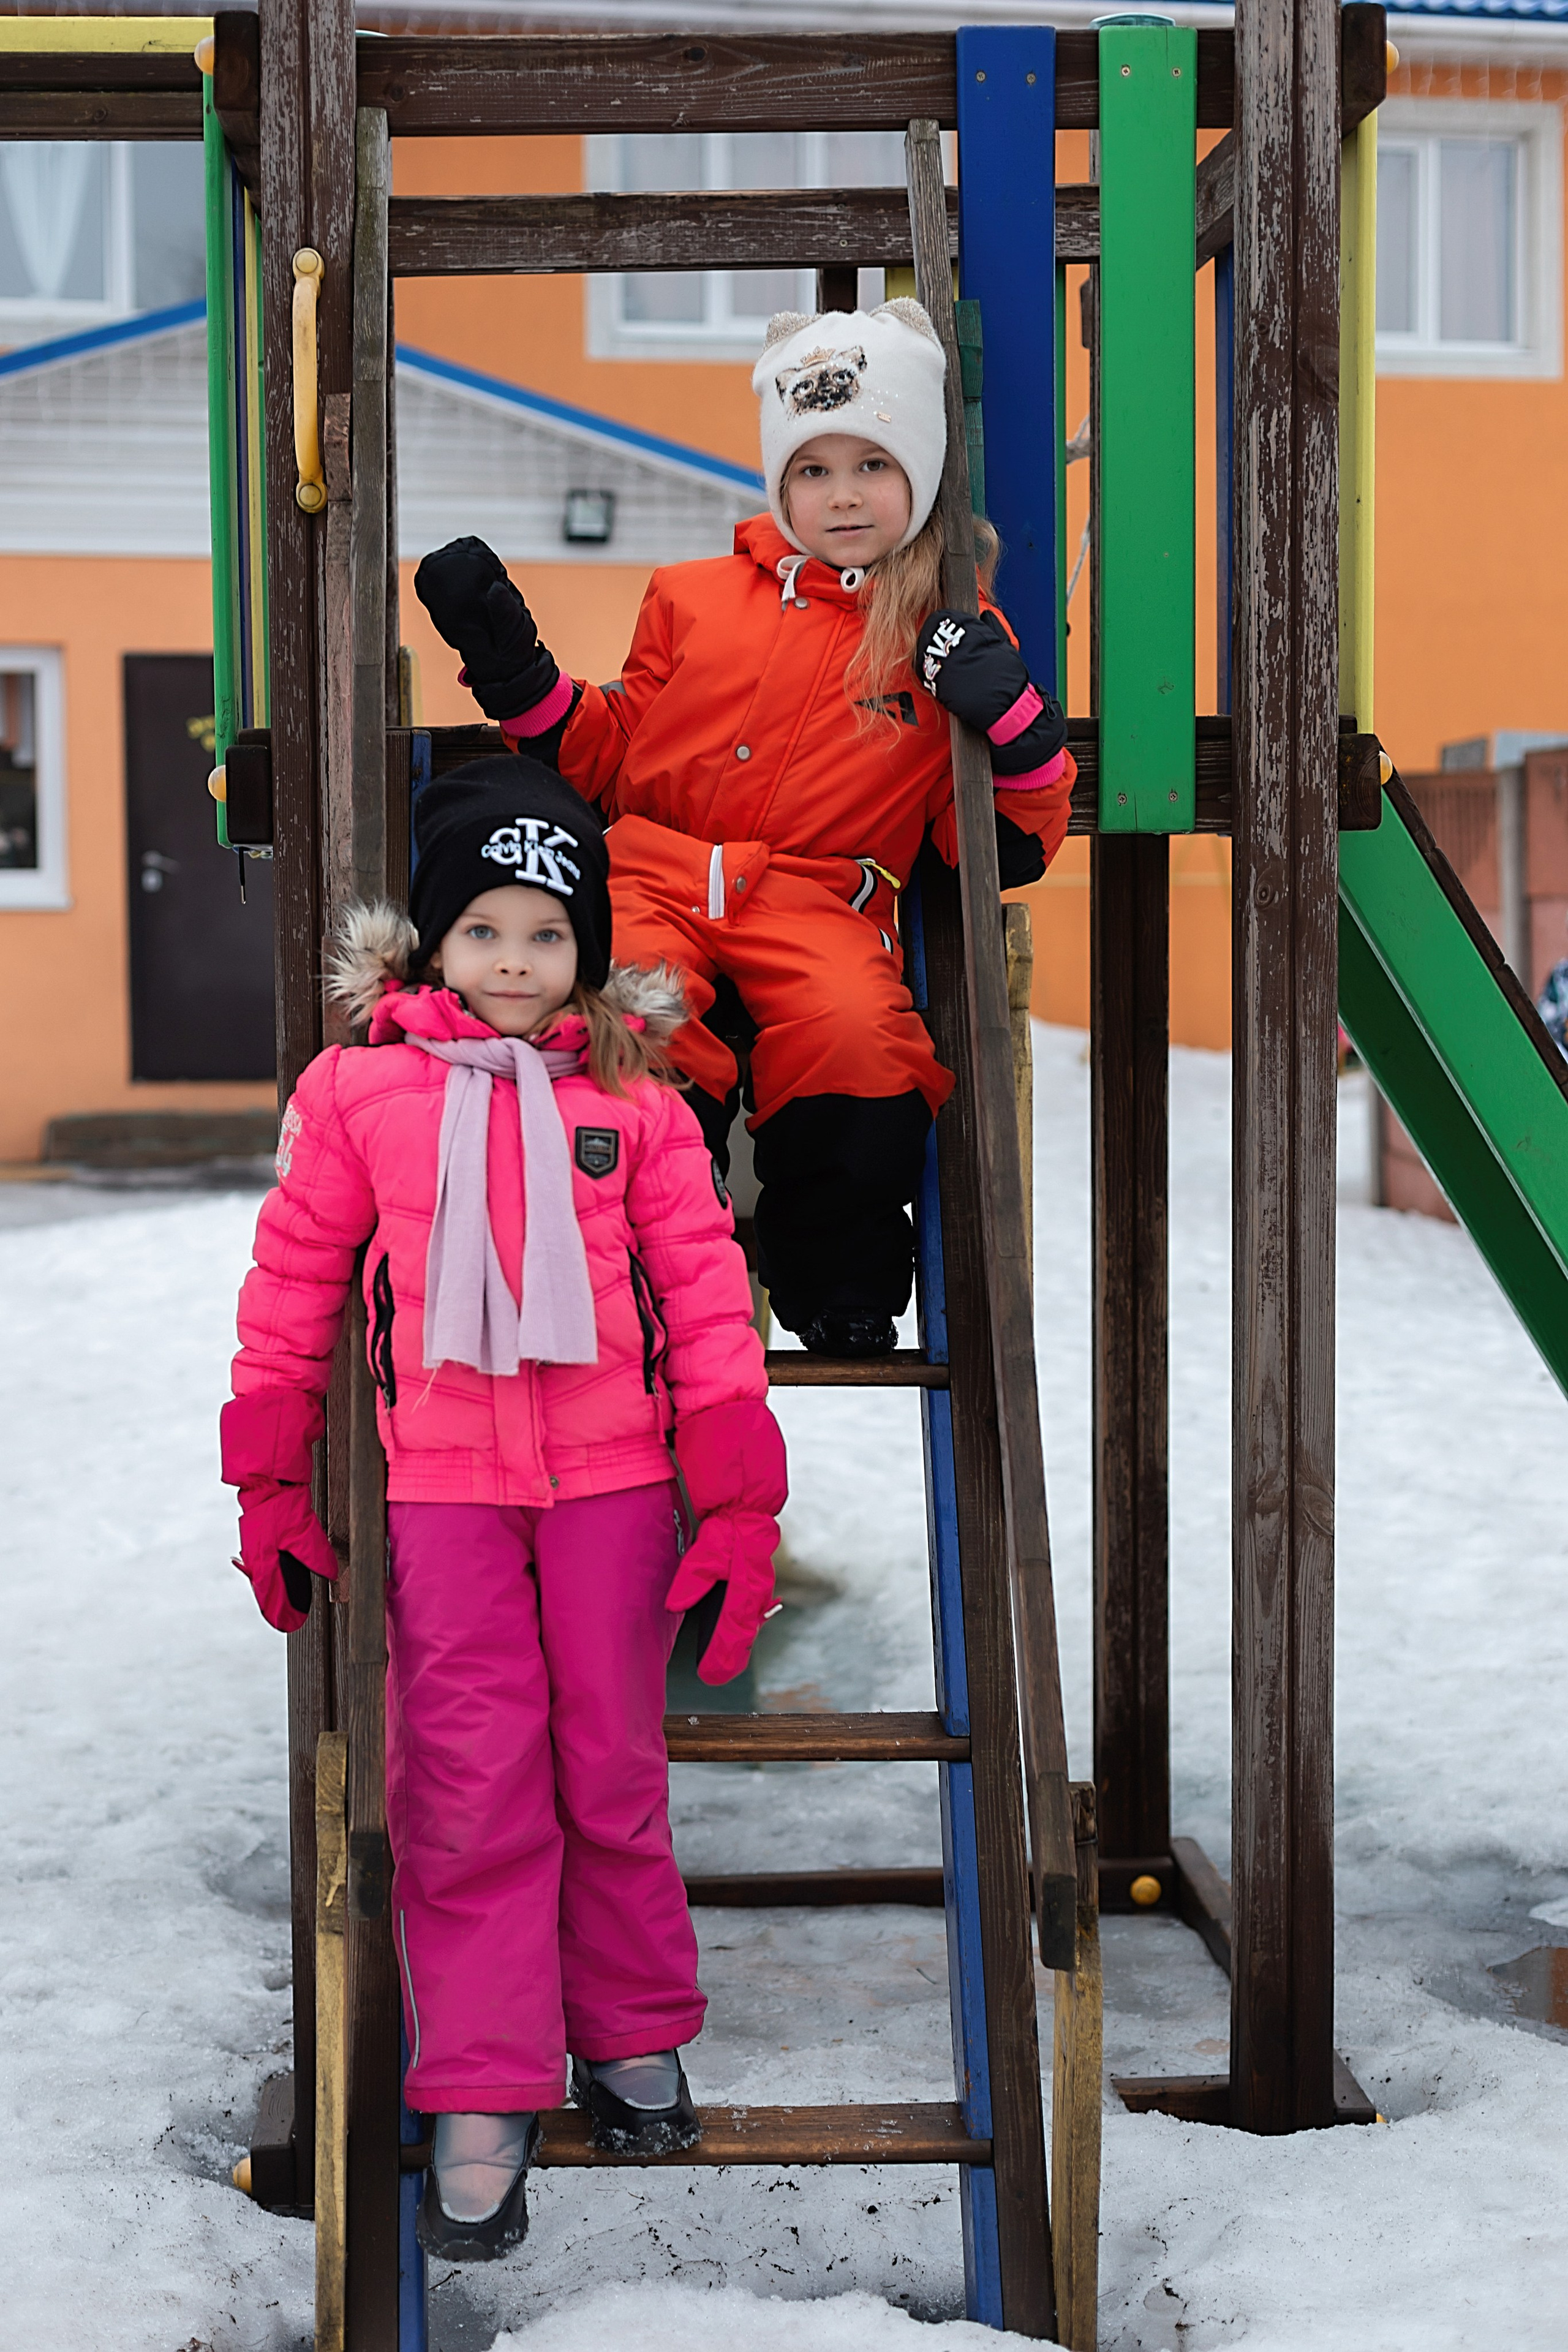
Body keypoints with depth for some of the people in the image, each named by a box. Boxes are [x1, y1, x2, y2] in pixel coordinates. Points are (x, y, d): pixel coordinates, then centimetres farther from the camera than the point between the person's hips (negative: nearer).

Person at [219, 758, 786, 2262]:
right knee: (468, 1791, 0)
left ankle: (630, 2035, 28)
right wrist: (269, 1484, 7)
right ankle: (482, 2100, 10)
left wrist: (738, 1501, 0)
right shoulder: (355, 1087, 1)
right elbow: (292, 1278, 7)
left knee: (614, 1772, 9)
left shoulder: (631, 1095, 2)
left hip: (610, 1480, 1)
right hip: (438, 1487, 0)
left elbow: (704, 1287, 3)